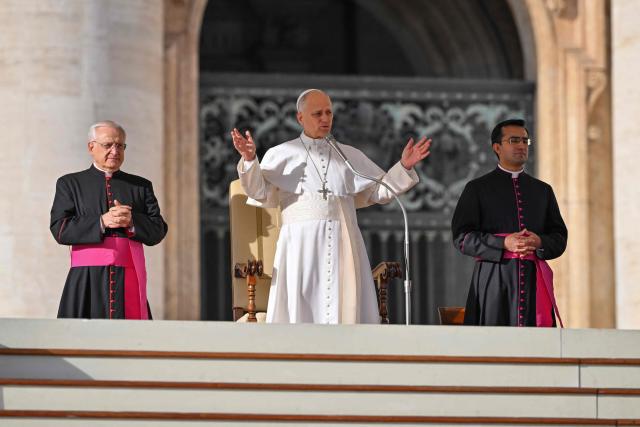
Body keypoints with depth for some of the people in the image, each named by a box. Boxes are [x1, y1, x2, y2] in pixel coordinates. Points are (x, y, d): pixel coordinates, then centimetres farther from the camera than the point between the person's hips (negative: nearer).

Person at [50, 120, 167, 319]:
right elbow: (60, 230, -1)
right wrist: (102, 222, -13)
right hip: (87, 280, -1)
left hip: (129, 281, 2)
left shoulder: (141, 186, 18)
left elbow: (158, 231, 9)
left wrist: (132, 221, -11)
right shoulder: (69, 184, 12)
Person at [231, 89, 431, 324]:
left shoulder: (351, 156, 18)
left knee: (344, 310, -3)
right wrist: (250, 161, -17)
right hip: (301, 244, -2)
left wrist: (404, 167, 2)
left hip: (343, 246, 2)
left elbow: (380, 190, 16)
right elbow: (260, 192, -1)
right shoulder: (282, 154, 10)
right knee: (300, 312, -7)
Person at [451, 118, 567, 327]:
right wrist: (504, 244, -14)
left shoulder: (543, 190, 20)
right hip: (494, 282, -3)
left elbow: (559, 239, 16)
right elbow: (461, 237, -1)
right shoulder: (477, 189, 8)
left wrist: (539, 242, -8)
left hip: (534, 282, 3)